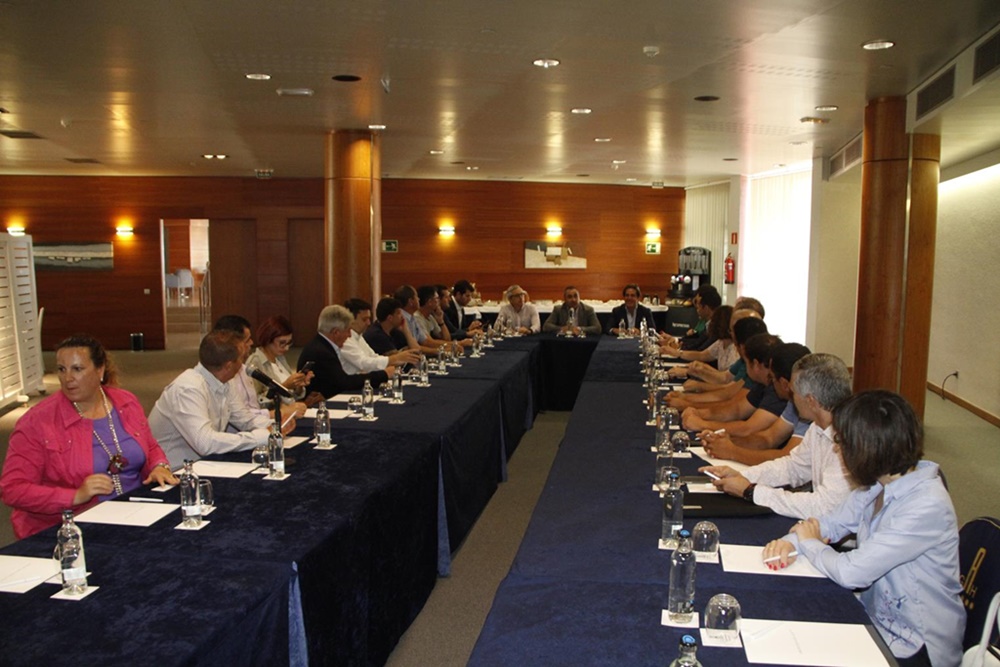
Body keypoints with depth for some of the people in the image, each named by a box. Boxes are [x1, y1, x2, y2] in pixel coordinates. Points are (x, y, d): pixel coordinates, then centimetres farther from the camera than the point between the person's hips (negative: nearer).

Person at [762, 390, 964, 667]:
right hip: (877, 618, 6)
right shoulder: (880, 484, -3)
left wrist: (810, 543, -9)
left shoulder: (927, 508, -28)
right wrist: (791, 541, -12)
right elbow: (832, 522, 9)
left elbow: (850, 572, -29)